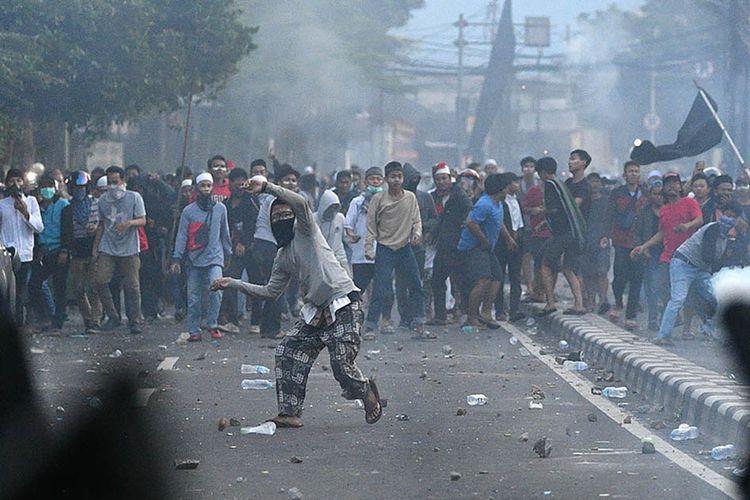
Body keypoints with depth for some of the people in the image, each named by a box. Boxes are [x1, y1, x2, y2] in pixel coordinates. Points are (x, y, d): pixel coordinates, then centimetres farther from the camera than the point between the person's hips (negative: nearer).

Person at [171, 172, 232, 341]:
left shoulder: (220, 208, 7)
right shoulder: (188, 211, 2)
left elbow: (225, 233, 16)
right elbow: (182, 236, 0)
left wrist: (229, 253, 15)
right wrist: (176, 259, -5)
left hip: (214, 257, 0)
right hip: (194, 259, 0)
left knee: (216, 289, -19)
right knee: (193, 297, 2)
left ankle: (213, 324, -5)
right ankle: (194, 331, 9)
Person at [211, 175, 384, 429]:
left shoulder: (305, 231, 0)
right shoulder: (282, 257, 20)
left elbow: (301, 203, -20)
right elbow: (270, 291, 23)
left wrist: (266, 187, -18)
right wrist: (234, 283, 22)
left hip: (344, 305, -8)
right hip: (317, 310, 8)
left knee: (343, 366, -13)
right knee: (287, 352, -3)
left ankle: (367, 393, 18)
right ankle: (290, 413, 0)